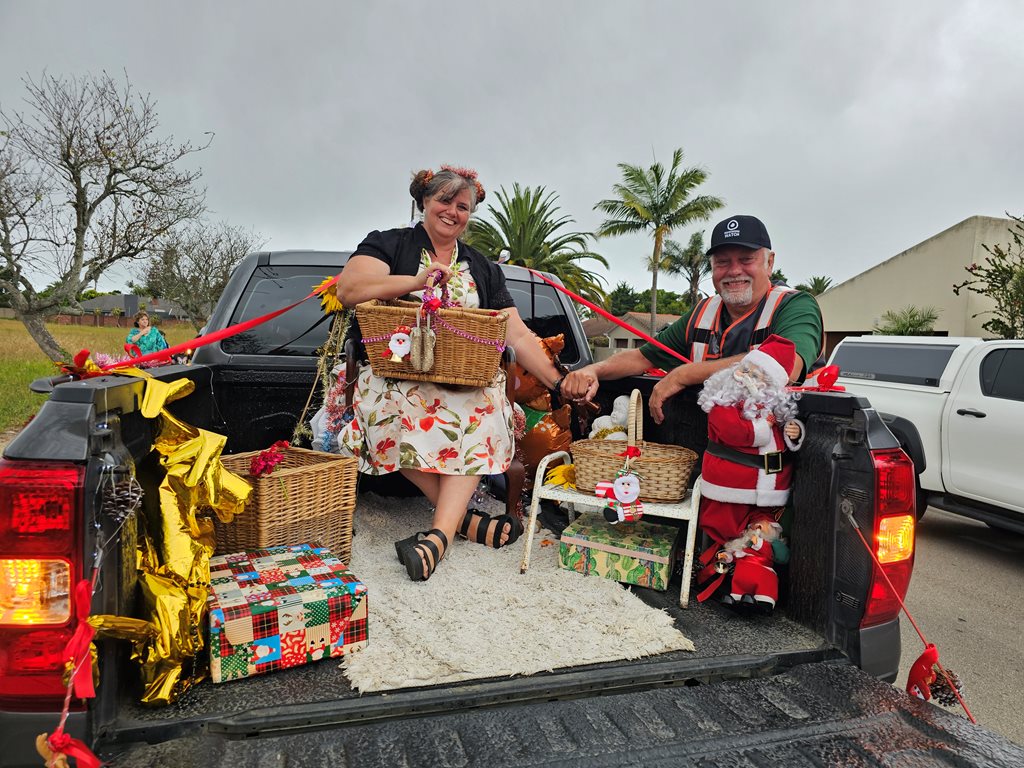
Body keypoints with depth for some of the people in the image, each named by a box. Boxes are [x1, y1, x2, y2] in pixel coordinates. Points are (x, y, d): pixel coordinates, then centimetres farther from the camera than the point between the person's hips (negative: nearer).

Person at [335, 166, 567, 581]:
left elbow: (518, 334, 11)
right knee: (399, 411, -36)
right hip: (395, 371, -2)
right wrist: (417, 280, -15)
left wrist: (559, 382, -1)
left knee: (483, 408, -31)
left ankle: (440, 532, -37)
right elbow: (348, 289, -12)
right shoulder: (388, 244, 8)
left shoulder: (482, 268, 18)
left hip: (465, 379, 3)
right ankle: (463, 517, -26)